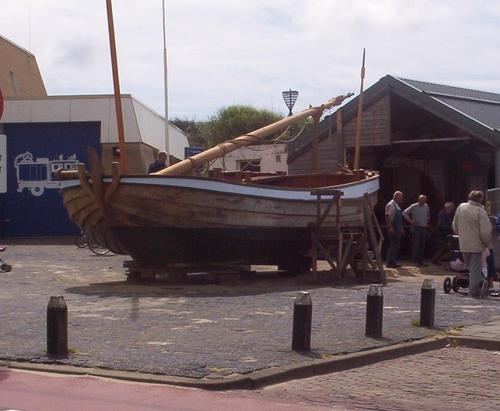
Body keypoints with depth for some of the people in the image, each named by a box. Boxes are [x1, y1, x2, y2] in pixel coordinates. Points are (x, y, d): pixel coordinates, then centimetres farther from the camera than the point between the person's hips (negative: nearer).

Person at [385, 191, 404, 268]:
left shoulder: (397, 206, 17)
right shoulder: (390, 205, -12)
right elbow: (387, 216, -19)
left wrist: (401, 228, 21)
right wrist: (390, 227, -25)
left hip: (398, 229, 10)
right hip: (392, 229, -10)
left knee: (397, 245, 11)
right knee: (393, 245, -10)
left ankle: (393, 262, 17)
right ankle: (389, 263, -6)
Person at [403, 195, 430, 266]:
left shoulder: (426, 207, 11)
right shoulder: (414, 207, -6)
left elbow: (428, 214, 31)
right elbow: (405, 213, -5)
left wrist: (427, 221, 18)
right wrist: (410, 220, -10)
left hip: (424, 228, 6)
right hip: (416, 227, -6)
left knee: (422, 245, 7)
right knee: (416, 245, -7)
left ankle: (421, 261, 13)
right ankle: (416, 261, -5)